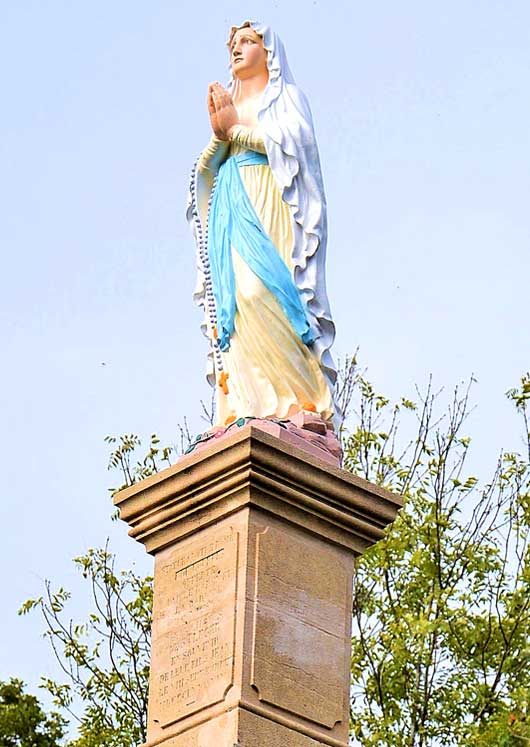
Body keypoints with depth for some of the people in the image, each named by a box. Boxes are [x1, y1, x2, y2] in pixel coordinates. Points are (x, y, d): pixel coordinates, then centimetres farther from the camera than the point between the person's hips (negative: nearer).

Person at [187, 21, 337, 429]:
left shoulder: (285, 96, 15)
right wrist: (218, 135, 1)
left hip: (269, 210, -6)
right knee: (231, 297, -10)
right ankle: (245, 408, -19)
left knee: (260, 289, -26)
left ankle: (300, 399, -30)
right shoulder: (225, 105, 29)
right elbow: (204, 170, 19)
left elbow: (292, 139, -6)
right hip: (229, 213, 6)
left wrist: (236, 130, 0)